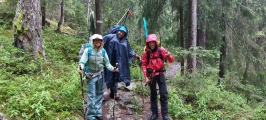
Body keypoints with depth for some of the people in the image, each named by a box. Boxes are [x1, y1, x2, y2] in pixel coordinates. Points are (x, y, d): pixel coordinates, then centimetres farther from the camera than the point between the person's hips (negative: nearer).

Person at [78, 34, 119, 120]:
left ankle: (98, 113, 24)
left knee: (99, 94, 12)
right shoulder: (88, 50, -11)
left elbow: (107, 63, 6)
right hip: (91, 75, -4)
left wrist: (112, 69, -10)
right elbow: (82, 61, -13)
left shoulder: (103, 51, 0)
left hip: (100, 75, 4)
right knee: (91, 95, -2)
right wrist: (80, 68, -32)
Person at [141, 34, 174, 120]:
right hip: (151, 75, 0)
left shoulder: (161, 50, -6)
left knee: (164, 94, -2)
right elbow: (144, 65, -2)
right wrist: (146, 77, -8)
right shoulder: (146, 53, -5)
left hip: (160, 74, 0)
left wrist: (168, 55, -31)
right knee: (153, 94, 11)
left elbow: (171, 60, -8)